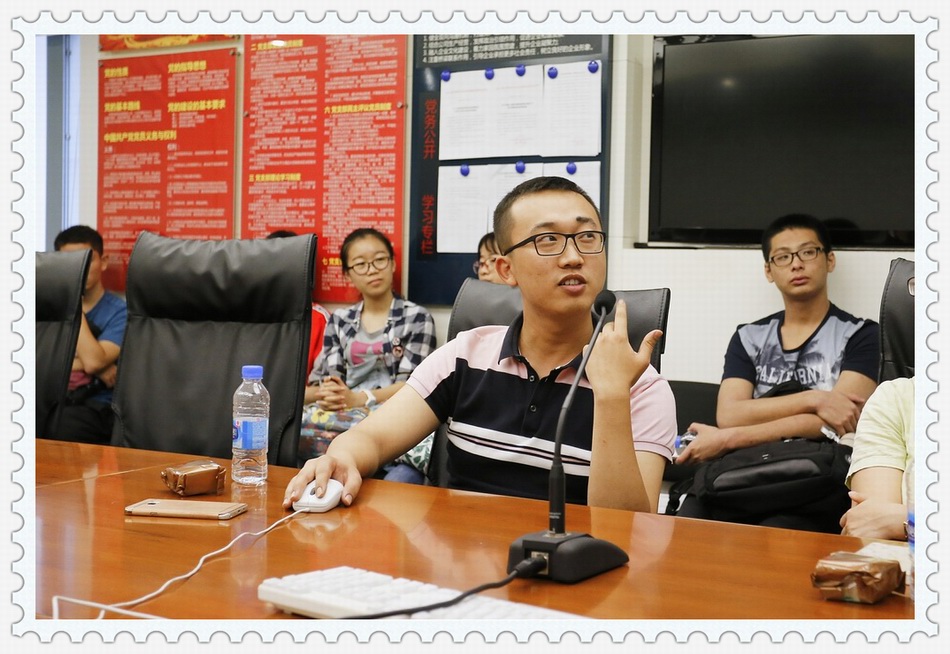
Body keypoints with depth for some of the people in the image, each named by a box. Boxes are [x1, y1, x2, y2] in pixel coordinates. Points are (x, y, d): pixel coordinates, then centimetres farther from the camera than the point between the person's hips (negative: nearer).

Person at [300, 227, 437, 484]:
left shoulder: (417, 318, 10)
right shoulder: (339, 321, 22)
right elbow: (328, 379, 11)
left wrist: (360, 399, -18)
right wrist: (327, 394, -16)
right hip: (345, 416, 4)